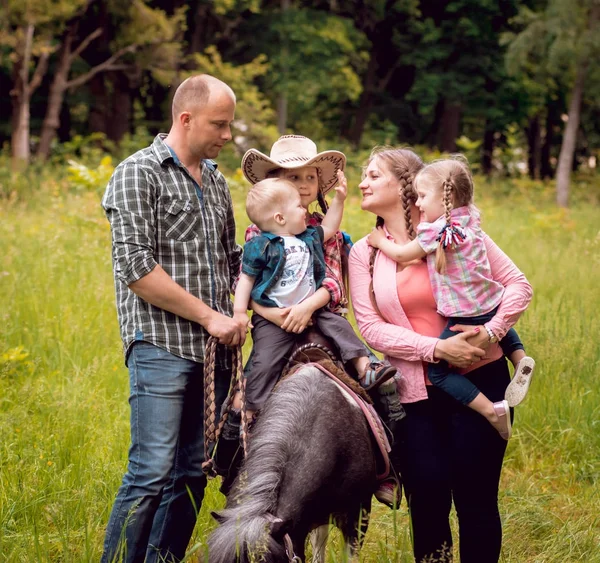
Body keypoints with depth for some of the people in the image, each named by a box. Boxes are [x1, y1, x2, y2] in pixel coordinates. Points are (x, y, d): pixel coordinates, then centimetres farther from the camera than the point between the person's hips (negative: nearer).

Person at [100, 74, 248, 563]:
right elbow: (135, 268, -13)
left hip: (213, 350, 7)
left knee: (192, 473, 8)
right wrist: (208, 316, -12)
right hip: (161, 345, -7)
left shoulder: (216, 181, 17)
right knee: (152, 472, -10)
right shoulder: (139, 173, -5)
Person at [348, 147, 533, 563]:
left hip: (478, 381, -2)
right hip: (415, 392, 2)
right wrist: (436, 348, -17)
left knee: (475, 498, 0)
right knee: (427, 498, 0)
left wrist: (491, 331, -18)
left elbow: (518, 285, -1)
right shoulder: (364, 253, 5)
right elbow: (371, 327, -5)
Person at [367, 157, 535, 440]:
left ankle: (492, 410, -8)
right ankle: (521, 358, 15)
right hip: (492, 307, 8)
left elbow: (401, 255, -4)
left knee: (437, 370, 2)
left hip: (465, 319, -8)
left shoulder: (435, 232, -16)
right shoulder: (470, 220, 6)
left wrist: (381, 241, 14)